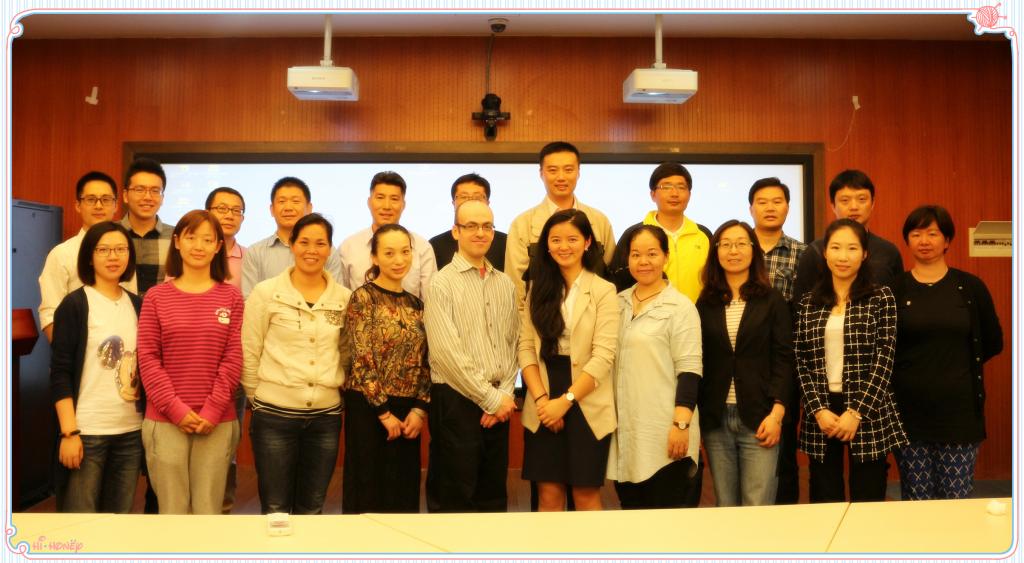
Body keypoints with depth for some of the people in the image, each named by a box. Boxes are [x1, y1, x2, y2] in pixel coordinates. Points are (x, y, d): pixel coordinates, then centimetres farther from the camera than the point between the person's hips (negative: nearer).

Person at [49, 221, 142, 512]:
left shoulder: (137, 305, 10)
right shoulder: (75, 305, -4)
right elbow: (60, 372, -8)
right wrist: (69, 432, -14)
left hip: (132, 430, 5)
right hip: (86, 431, -4)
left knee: (121, 518, 11)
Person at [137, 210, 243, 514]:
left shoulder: (231, 297, 5)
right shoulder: (156, 296, 5)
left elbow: (233, 358, 1)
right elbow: (148, 358, 0)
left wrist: (212, 410, -7)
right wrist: (176, 408, -8)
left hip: (217, 421, 0)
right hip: (165, 420, 0)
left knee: (208, 510, 4)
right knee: (172, 510, 4)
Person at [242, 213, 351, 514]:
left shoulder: (345, 298, 4)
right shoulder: (266, 293, -3)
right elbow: (249, 354, 0)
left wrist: (338, 391, 7)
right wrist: (258, 399, 2)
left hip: (326, 416, 2)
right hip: (274, 415, -2)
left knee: (312, 511, 13)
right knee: (275, 511, 6)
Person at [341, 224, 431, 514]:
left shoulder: (415, 303, 11)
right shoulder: (363, 297, -6)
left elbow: (424, 362, 9)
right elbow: (361, 361, -11)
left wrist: (420, 409, -3)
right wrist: (384, 413, -11)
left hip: (408, 414, 5)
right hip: (368, 408, -5)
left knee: (404, 493, 11)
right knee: (368, 494, 3)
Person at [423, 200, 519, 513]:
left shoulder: (505, 284, 12)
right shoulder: (442, 283, -6)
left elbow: (513, 343, 11)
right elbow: (446, 351, -13)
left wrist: (506, 393, -3)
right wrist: (491, 398, -11)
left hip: (499, 404, 5)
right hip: (457, 401, -5)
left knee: (494, 498, 12)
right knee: (453, 502, 1)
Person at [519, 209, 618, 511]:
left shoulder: (603, 292, -3)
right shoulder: (538, 288, 9)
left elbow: (603, 357, -10)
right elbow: (526, 347, 2)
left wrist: (565, 401, -14)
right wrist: (541, 399, -10)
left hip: (587, 407, -3)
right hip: (542, 408, 3)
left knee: (586, 494, 4)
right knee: (548, 494, 6)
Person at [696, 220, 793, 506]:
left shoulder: (772, 301, 3)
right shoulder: (705, 304, 7)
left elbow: (783, 360, -1)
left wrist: (776, 413, -10)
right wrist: (693, 418, 3)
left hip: (759, 418, -2)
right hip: (715, 419, 2)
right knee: (725, 509, 9)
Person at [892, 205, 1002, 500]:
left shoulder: (970, 287, 3)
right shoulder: (894, 289, 0)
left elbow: (993, 342, 11)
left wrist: (960, 364, 8)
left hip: (958, 410, 0)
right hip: (909, 412, 0)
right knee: (915, 505, 8)